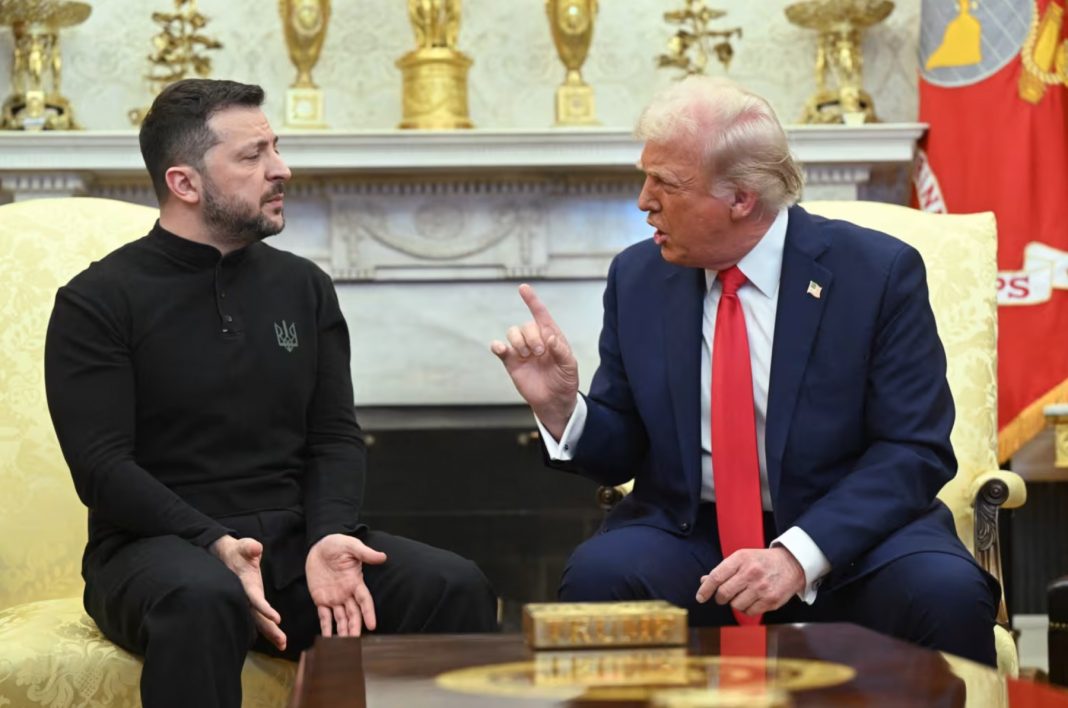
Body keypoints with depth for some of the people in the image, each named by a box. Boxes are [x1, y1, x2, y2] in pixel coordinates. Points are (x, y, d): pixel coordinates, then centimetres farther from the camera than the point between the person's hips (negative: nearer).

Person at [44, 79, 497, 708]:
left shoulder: (305, 286, 14)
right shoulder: (97, 302, 0)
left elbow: (337, 437, 9)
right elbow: (102, 466, -9)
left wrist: (330, 536, -12)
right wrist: (214, 545, -24)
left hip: (294, 540, 4)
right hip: (160, 548, -4)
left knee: (457, 589, -20)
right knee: (204, 598, -40)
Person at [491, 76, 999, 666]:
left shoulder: (878, 272, -7)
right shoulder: (637, 277, 4)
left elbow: (915, 451, -10)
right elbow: (620, 452, 9)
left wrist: (801, 553, -23)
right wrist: (562, 409, -14)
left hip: (846, 536, -2)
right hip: (688, 533, 2)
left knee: (946, 593, -32)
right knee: (596, 574, -29)